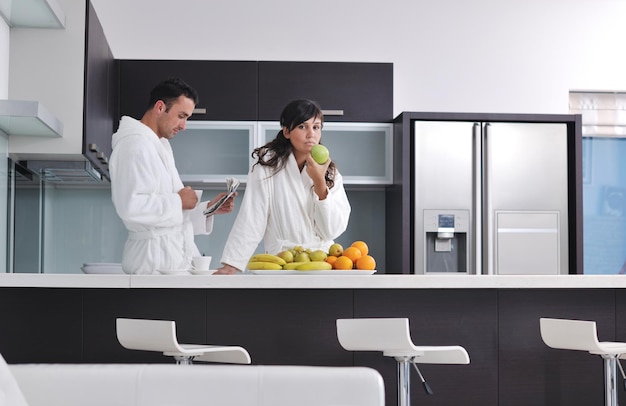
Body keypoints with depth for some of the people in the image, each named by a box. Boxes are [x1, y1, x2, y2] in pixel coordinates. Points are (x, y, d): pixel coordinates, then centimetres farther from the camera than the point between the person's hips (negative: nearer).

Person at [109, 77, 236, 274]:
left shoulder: (160, 146, 20)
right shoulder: (135, 144, -11)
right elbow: (131, 206, -24)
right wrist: (178, 201, -13)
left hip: (177, 252, 9)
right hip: (157, 257, -9)